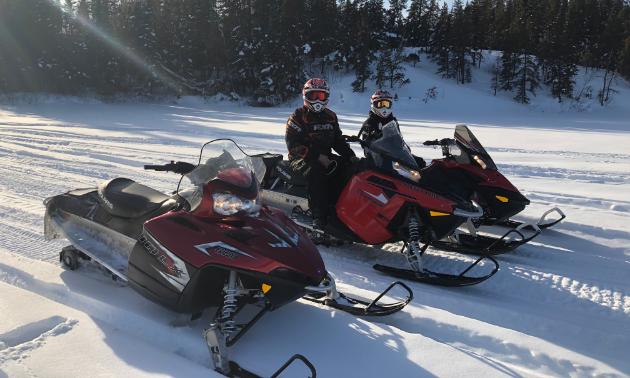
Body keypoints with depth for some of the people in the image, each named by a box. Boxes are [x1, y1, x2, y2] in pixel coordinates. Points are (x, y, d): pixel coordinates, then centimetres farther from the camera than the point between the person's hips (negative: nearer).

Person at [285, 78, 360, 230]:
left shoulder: (331, 117, 14)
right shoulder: (299, 116, -5)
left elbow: (338, 140, 19)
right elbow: (292, 143, -14)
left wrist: (350, 156, 1)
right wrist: (317, 156, -22)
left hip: (325, 156, 7)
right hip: (302, 159, -6)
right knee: (317, 170, -38)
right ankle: (320, 215, -36)